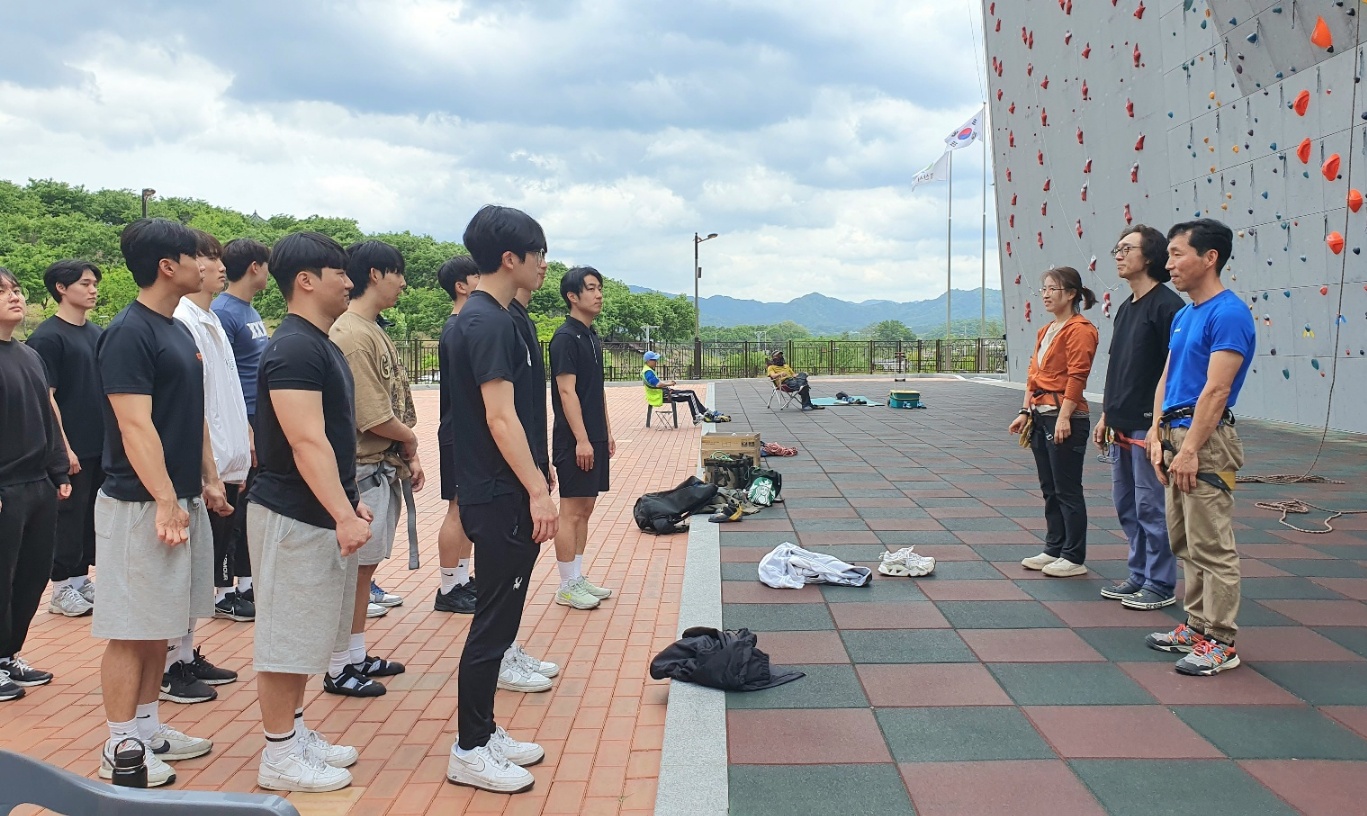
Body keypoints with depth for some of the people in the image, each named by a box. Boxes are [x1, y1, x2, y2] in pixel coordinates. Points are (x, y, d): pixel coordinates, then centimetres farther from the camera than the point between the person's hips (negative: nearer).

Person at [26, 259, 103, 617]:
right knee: (68, 517, 2)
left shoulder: (98, 334, 11)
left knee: (94, 516, 13)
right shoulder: (47, 336, -10)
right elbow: (45, 397, -13)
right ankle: (61, 589, 13)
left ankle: (81, 580, 25)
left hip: (103, 446, 7)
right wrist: (63, 447, -16)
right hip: (71, 449, -7)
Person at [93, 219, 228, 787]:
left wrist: (209, 481, 15)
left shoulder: (179, 331, 13)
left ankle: (148, 728, 27)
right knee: (131, 630, 1)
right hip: (141, 506, -9)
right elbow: (135, 426, -20)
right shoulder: (128, 334, -14)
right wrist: (165, 500, -23)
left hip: (182, 501, 9)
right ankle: (120, 748, 13)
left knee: (159, 625, 16)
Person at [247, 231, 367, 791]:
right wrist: (344, 515, -29)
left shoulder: (321, 344, 13)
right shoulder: (294, 349, -18)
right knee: (284, 640, 1)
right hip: (295, 518, -10)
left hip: (321, 515, 10)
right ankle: (280, 757, 13)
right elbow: (306, 443, -26)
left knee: (304, 637, 18)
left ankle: (296, 736, 30)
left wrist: (350, 502, 20)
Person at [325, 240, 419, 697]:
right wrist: (410, 439, -3)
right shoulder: (351, 336, -18)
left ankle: (358, 657, 28)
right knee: (352, 567, 1)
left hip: (385, 468, 10)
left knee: (365, 566, 16)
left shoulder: (374, 332, 13)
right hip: (363, 471, -9)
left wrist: (410, 457, 5)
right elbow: (374, 419, -21)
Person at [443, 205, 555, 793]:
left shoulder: (484, 318, 15)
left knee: (498, 620, 16)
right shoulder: (489, 323, -16)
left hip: (499, 495, 10)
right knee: (494, 623, -1)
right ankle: (469, 752, 11)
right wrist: (537, 491, -22)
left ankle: (483, 730, 28)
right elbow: (500, 417, -22)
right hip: (501, 499, -10)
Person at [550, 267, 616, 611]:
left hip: (594, 438, 9)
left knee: (585, 509, 13)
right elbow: (567, 391, -17)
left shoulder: (593, 337, 15)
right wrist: (581, 439, -20)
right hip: (575, 440, -9)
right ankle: (567, 587, 5)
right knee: (571, 511, -3)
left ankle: (578, 578, 21)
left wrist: (607, 433, 18)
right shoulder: (566, 337, -12)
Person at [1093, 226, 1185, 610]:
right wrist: (1106, 415, 18)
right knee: (1125, 504, 14)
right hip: (1121, 427, 9)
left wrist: (1159, 425, -20)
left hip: (1148, 427, -9)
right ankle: (1139, 575, 26)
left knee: (1151, 506, -1)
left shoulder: (1166, 305, -12)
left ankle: (1160, 585, 11)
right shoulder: (1126, 308, 16)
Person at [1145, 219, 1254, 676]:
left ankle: (1219, 642, 4)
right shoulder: (1182, 316, 16)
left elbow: (1216, 389, -18)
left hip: (1206, 441, -9)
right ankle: (1196, 626, 25)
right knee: (1185, 544, 15)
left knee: (1212, 548, -3)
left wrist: (1189, 449, -20)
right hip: (1176, 436, 9)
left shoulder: (1228, 314, -13)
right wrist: (1158, 433, 5)